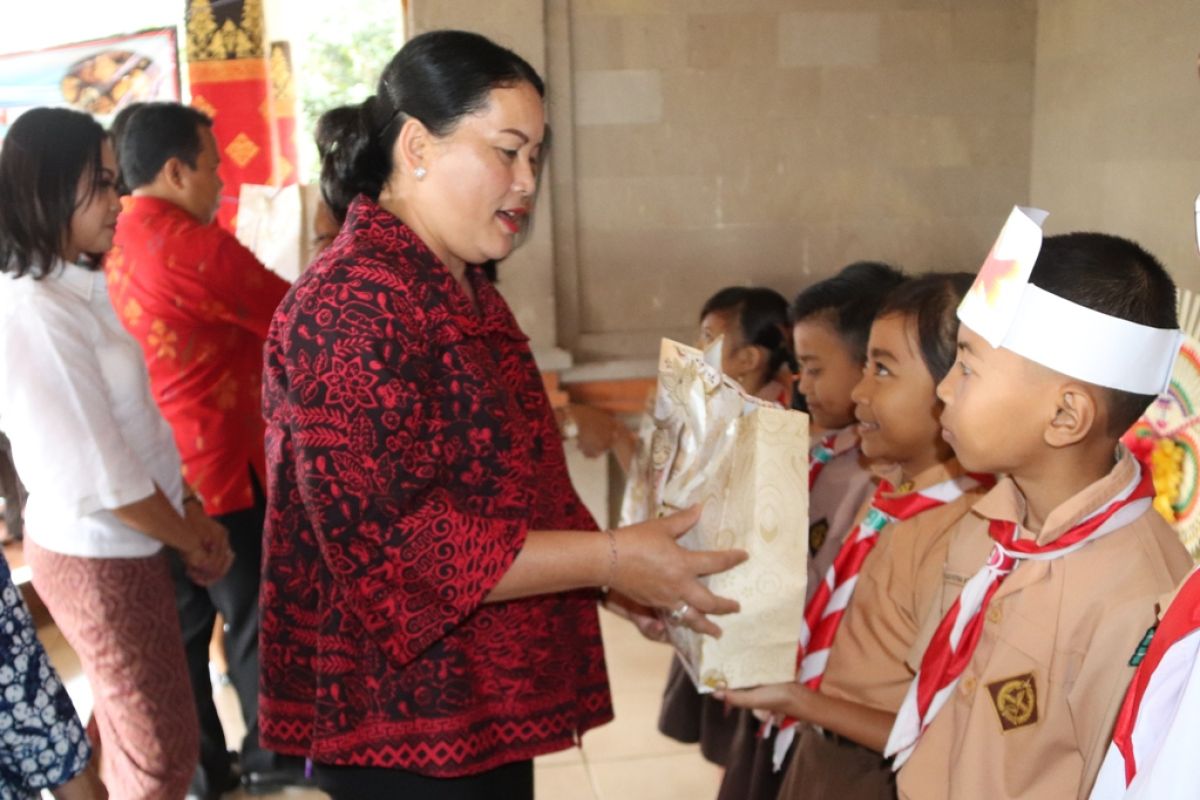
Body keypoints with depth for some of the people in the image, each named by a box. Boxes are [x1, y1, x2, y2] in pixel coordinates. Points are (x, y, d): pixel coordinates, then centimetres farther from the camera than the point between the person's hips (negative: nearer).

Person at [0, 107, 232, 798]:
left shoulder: (81, 288, 5)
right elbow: (98, 477, -23)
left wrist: (193, 510, 5)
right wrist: (192, 541, -10)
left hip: (122, 547, 8)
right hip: (99, 558, -8)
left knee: (133, 734, 23)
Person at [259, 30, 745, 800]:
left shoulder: (468, 295, 10)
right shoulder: (353, 302, -20)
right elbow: (385, 540, -26)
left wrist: (630, 578, 7)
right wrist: (605, 559, -23)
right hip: (404, 726, -9)